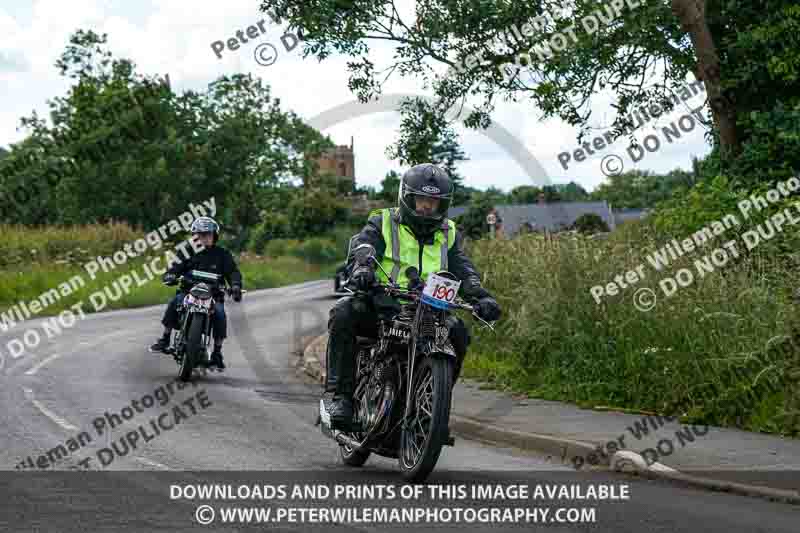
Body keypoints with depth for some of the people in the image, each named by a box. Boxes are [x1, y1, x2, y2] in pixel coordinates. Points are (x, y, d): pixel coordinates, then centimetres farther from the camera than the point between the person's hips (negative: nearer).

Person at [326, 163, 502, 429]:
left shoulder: (449, 235, 16)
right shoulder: (382, 224, 6)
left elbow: (464, 272, 5)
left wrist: (481, 297, -17)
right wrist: (361, 270, -35)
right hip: (378, 308, -2)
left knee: (457, 332, -24)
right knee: (343, 313, -31)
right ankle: (342, 395, -25)